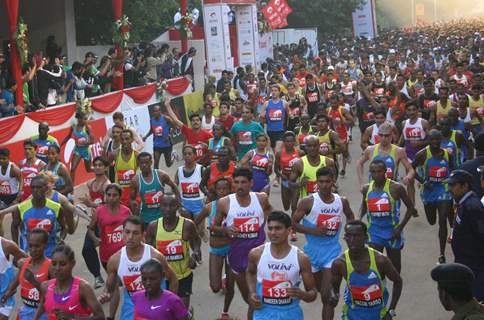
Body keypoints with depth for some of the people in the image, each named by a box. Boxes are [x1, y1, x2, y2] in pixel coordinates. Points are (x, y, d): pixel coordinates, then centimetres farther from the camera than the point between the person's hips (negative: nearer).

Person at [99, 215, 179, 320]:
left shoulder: (155, 256, -20)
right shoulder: (114, 260, -12)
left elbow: (173, 280, -6)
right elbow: (109, 288, 1)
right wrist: (105, 296, -21)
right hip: (131, 309, 3)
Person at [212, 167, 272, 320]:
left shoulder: (261, 198, -9)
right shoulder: (224, 203, -12)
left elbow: (269, 209, 16)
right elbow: (214, 226, -1)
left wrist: (265, 221, 0)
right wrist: (225, 229, -20)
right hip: (237, 254, 1)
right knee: (246, 296, 20)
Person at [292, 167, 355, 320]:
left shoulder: (342, 201, -3)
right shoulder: (308, 201, -13)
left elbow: (350, 216, 19)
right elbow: (293, 223, -9)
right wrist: (313, 231, -21)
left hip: (332, 251, 0)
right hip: (313, 251, 0)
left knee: (327, 295, -10)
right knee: (318, 288, 21)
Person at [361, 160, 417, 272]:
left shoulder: (396, 188, -14)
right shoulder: (367, 189, -2)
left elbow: (410, 208, -6)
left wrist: (400, 227, -14)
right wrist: (360, 219, 2)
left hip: (392, 232, -2)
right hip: (374, 232, 2)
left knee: (395, 265, 15)